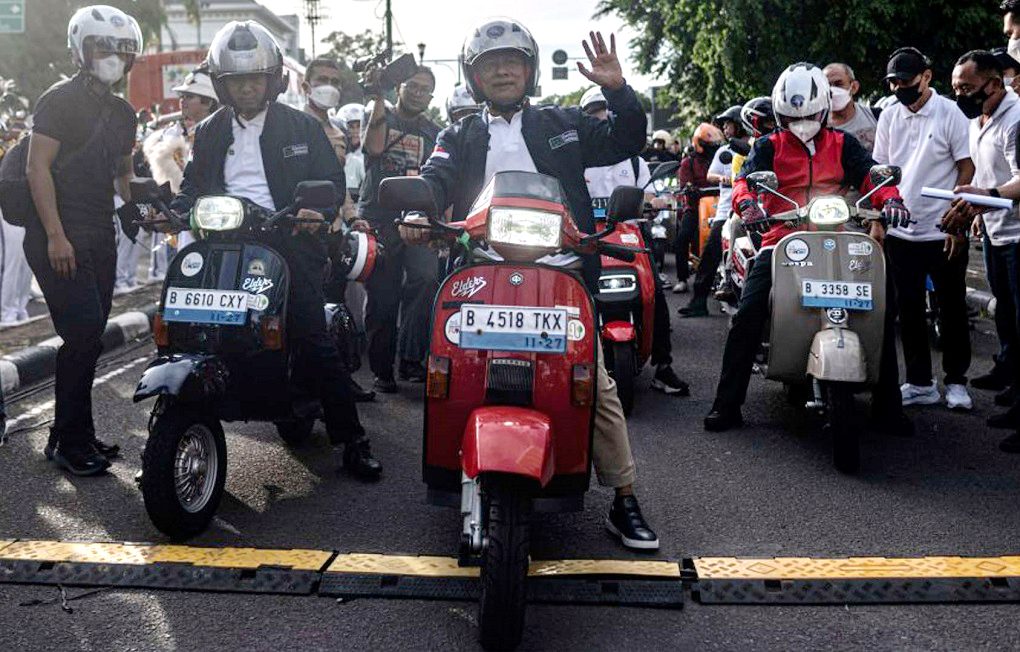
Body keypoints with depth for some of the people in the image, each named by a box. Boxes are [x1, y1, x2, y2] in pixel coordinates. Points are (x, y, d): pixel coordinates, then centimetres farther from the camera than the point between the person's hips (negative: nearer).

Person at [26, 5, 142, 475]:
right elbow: (38, 167, -12)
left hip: (100, 237, 8)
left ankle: (71, 434, 19)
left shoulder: (122, 113, 19)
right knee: (83, 334, -13)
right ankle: (70, 441, -3)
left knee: (89, 338, 9)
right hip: (60, 237, -8)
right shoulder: (60, 100, -5)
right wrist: (56, 235, -20)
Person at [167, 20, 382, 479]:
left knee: (315, 345, -10)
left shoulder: (302, 127, 11)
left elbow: (332, 178, 7)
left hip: (286, 244, -3)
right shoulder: (209, 133, 19)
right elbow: (193, 187, 22)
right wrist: (172, 213, 0)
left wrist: (317, 208, -14)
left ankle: (352, 441, -2)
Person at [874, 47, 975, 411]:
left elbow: (967, 168, -7)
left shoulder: (949, 113, -6)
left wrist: (957, 224, -13)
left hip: (944, 232, -4)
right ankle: (920, 383, 18)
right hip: (901, 232, 4)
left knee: (952, 309, 7)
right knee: (909, 311, 8)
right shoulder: (889, 117, 8)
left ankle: (956, 381, 19)